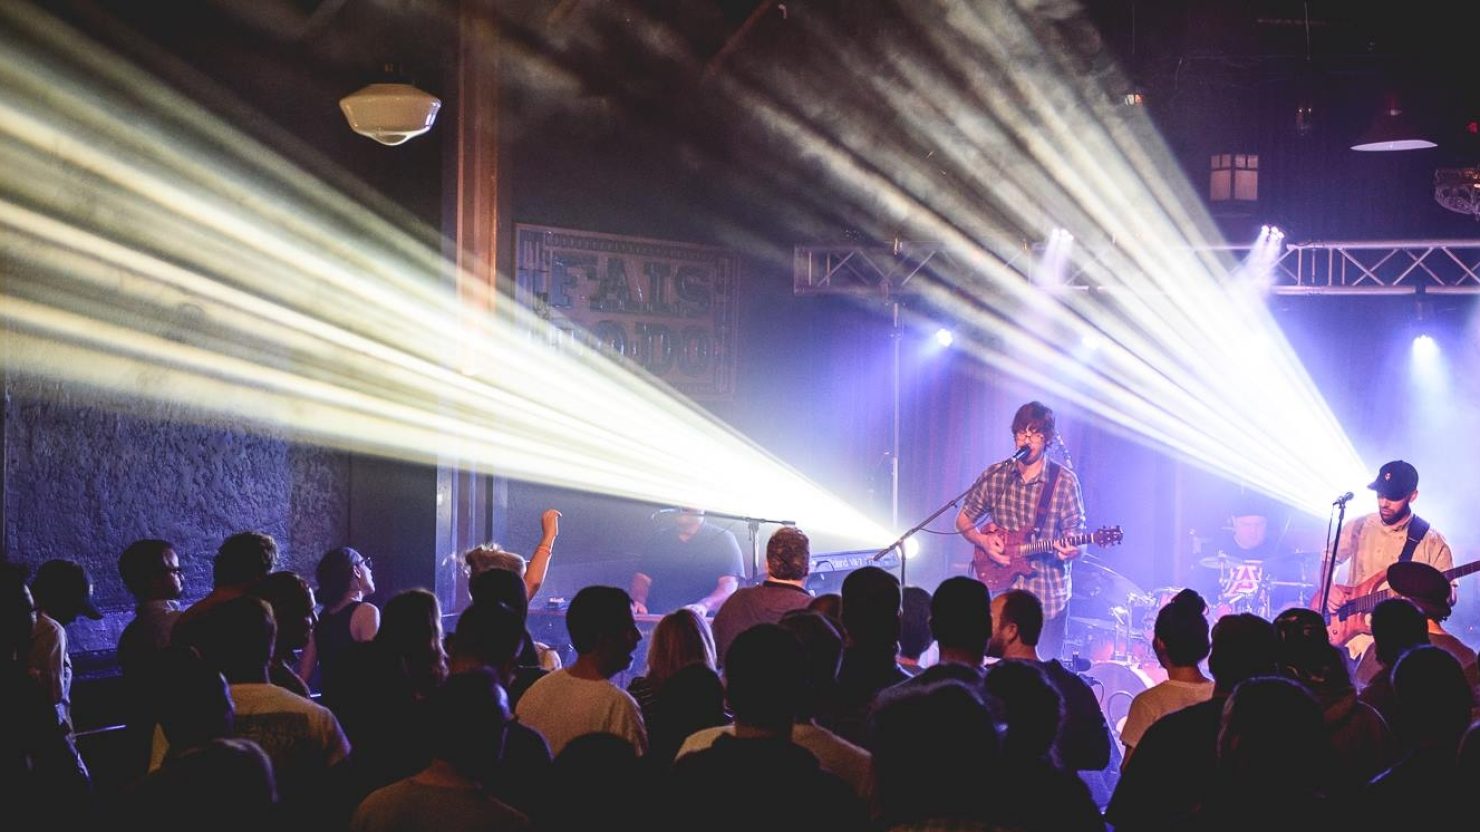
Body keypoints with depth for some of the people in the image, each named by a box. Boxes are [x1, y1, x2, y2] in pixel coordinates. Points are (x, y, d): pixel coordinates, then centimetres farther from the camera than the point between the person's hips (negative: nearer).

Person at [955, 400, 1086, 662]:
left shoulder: (1064, 480, -4)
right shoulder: (995, 476, 2)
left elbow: (1076, 535, -3)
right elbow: (963, 520, 12)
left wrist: (1071, 550, -25)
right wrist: (983, 541, -6)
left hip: (1048, 598, -2)